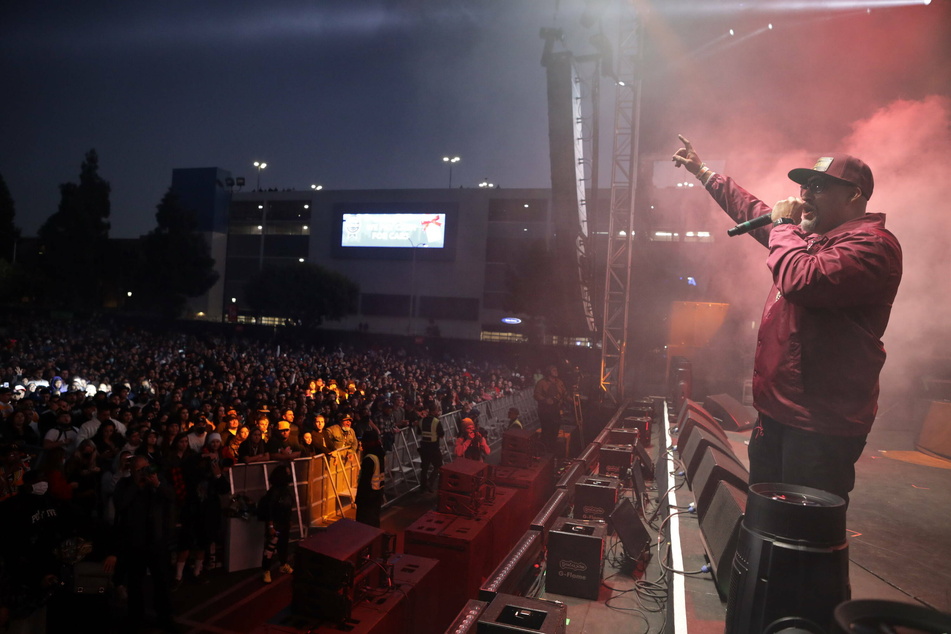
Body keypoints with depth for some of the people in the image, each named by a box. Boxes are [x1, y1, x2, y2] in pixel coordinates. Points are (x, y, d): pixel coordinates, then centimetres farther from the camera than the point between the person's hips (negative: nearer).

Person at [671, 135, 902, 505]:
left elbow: (803, 280, -32)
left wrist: (783, 225, -13)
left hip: (821, 423, -10)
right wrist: (703, 172, 32)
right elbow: (753, 211, 28)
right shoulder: (810, 235, 15)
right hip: (776, 411, 10)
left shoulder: (872, 244, -15)